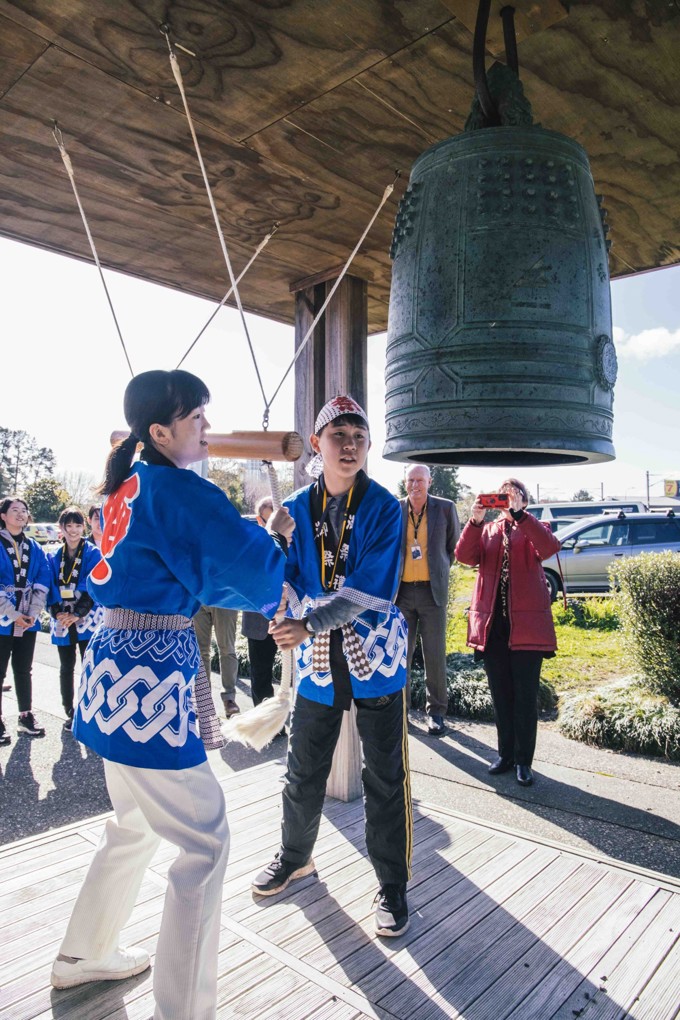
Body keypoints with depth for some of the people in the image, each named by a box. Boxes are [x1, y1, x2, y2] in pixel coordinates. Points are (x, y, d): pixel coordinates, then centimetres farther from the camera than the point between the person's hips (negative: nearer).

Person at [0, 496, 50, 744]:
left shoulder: (34, 548, 8)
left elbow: (43, 581, 3)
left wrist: (33, 612, -8)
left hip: (27, 620, 4)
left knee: (23, 670, 14)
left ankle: (26, 716, 24)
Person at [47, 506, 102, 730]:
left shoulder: (94, 554, -1)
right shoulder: (53, 557, 9)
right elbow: (50, 587, 3)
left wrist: (77, 614, -16)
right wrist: (57, 612, -12)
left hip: (87, 619, -3)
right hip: (62, 621, 3)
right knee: (66, 668, 11)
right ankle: (70, 713, 22)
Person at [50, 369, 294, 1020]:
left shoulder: (127, 486, 12)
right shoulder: (180, 491, -16)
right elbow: (252, 569, -15)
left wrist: (261, 594, 13)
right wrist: (274, 535, 6)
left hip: (117, 664, 10)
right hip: (153, 673, -10)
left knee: (135, 825, 27)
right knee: (204, 839, 3)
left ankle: (82, 956, 45)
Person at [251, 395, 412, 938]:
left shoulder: (384, 507, -11)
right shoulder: (297, 508, 0)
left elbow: (372, 587, -20)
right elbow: (284, 579, -5)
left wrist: (309, 624, -28)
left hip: (375, 652, -3)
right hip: (317, 658, 3)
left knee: (385, 777, 7)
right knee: (304, 770, 17)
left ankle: (393, 886, 27)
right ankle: (295, 858, 43)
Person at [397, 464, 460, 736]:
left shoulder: (445, 508, 1)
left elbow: (454, 545, 14)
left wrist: (440, 571, 11)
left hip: (432, 591, -1)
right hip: (401, 591, 1)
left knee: (435, 655, 3)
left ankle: (436, 711, 18)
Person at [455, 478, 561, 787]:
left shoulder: (533, 529, 6)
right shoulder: (486, 531, 14)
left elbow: (550, 547, -18)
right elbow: (464, 556, -5)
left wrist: (518, 513, -24)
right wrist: (475, 520, -17)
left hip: (526, 622, -3)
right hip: (492, 622, 3)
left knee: (526, 695, 3)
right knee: (500, 693, 12)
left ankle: (523, 760, 14)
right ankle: (505, 754, 25)